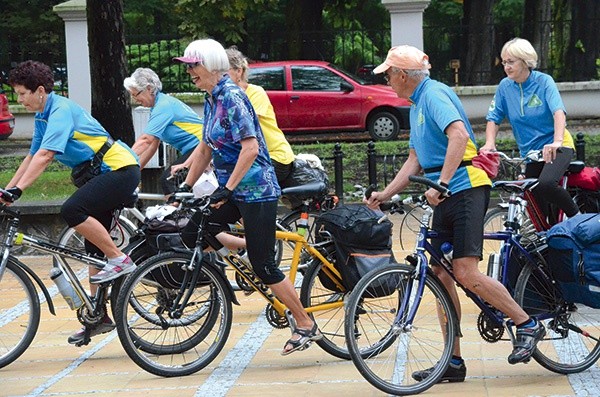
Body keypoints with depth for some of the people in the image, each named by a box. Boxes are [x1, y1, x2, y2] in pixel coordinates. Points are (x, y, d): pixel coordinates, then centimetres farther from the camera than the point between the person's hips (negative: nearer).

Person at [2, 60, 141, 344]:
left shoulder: (61, 110, -18)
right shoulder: (42, 117, 12)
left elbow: (45, 156, -29)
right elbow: (32, 157, 19)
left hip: (120, 169, -10)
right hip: (103, 173, 10)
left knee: (72, 211, -30)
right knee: (94, 247, 9)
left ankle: (119, 260, -17)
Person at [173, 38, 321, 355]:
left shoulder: (231, 96, -16)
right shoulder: (211, 99, 11)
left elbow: (250, 147, -24)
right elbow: (205, 149, 19)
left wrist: (227, 189, -25)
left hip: (256, 191, -9)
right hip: (232, 191, 9)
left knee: (263, 265, -5)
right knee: (192, 234, -2)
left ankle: (306, 326, 6)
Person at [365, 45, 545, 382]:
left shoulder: (434, 94, -10)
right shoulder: (417, 105, 22)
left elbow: (458, 135, -26)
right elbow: (416, 160, 25)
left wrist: (442, 183, -31)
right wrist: (384, 195, 19)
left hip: (465, 188, -10)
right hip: (445, 195, 10)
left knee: (466, 273, -17)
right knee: (440, 275, 6)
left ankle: (528, 325, -2)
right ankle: (453, 362, 9)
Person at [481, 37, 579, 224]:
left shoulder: (543, 81, -13)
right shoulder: (505, 86, -2)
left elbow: (559, 112, -26)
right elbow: (494, 118, 0)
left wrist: (557, 142, -43)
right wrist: (489, 143, -20)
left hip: (556, 147, -5)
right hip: (530, 151, 5)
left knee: (545, 184, -31)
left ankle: (576, 216, -10)